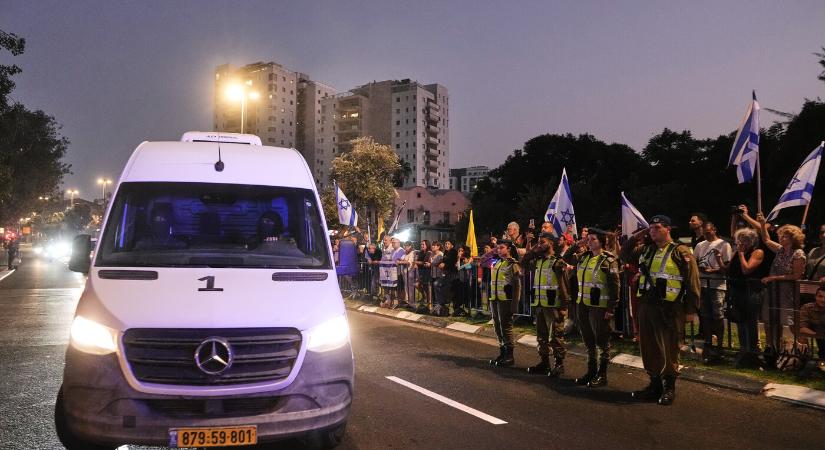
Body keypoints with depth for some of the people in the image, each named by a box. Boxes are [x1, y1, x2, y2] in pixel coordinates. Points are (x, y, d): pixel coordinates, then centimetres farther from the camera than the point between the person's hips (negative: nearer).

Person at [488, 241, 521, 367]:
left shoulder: (513, 264, -7)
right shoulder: (496, 263, 14)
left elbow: (517, 285, -10)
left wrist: (515, 302, -13)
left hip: (505, 299, -8)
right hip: (494, 299, 8)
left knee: (506, 327, -4)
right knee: (497, 327, 12)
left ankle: (509, 356, 4)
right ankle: (502, 353, 23)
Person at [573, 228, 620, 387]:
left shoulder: (608, 260, -10)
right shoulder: (583, 258, 9)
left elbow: (614, 286, -12)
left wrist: (611, 308, -15)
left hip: (599, 306, -7)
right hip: (582, 305, 7)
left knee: (602, 341, 4)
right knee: (588, 340, 15)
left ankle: (602, 374, 14)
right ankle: (591, 371, 26)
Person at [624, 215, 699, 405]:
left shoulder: (681, 252, -7)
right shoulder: (645, 251, 12)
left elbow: (692, 283, -8)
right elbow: (626, 254, 26)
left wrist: (691, 310, -10)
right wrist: (636, 236, 11)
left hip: (669, 309, -6)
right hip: (646, 305, 7)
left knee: (668, 349, 1)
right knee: (648, 347, 11)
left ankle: (669, 387, 14)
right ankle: (654, 383, 24)